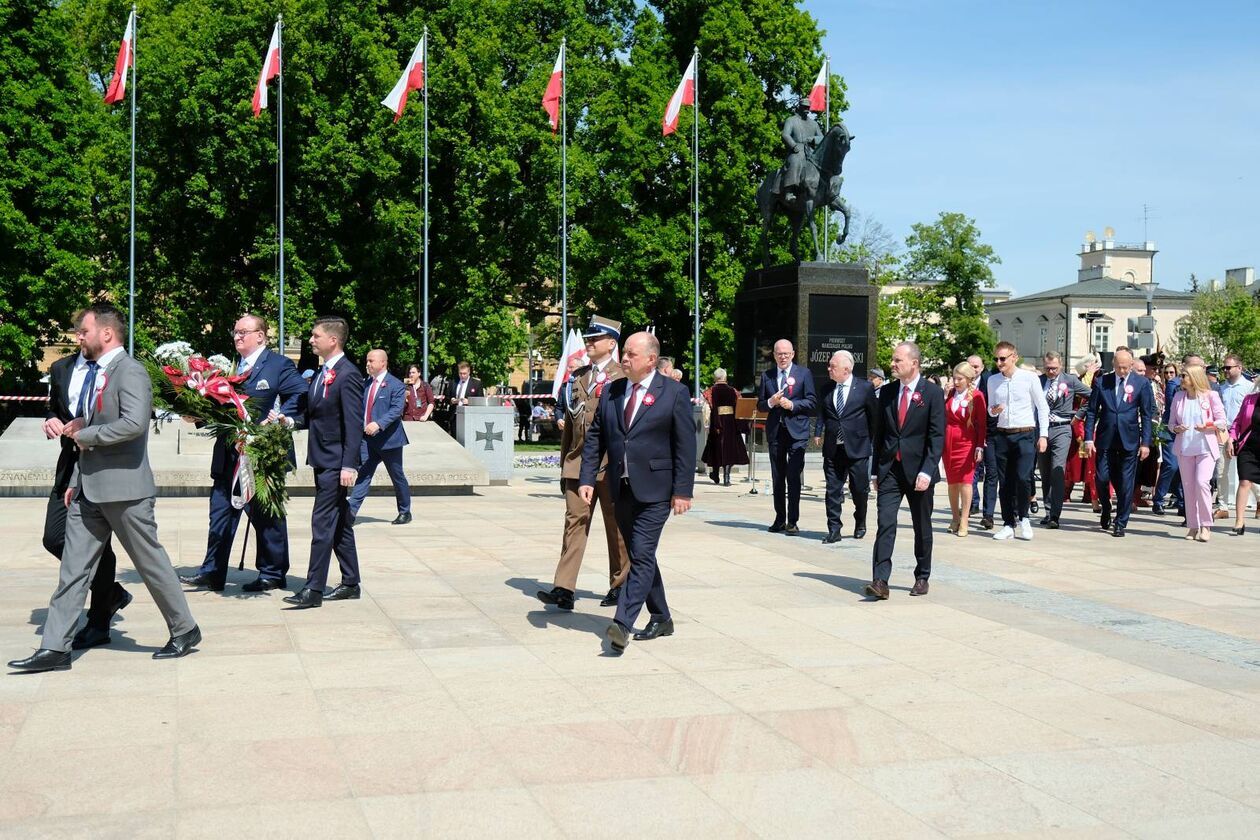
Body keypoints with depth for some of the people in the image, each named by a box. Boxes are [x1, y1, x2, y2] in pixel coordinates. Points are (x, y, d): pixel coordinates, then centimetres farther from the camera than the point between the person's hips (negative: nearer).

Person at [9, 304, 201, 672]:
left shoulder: (130, 372, -13)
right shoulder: (93, 373, 16)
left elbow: (134, 422, -28)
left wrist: (86, 433, -16)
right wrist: (76, 481, 17)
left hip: (122, 486, -9)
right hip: (89, 487, 9)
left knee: (151, 561, 3)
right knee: (73, 569, 6)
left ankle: (184, 631, 19)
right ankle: (55, 649, 8)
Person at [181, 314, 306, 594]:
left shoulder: (280, 365, -5)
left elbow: (301, 396, -14)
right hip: (229, 454, 6)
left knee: (266, 516, 5)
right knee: (221, 512, 5)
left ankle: (272, 574, 16)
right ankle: (212, 573, 11)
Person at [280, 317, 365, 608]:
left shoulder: (347, 375, -15)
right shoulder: (321, 373, 14)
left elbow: (354, 424, -19)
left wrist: (349, 465, -23)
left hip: (336, 462, -9)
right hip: (322, 461, 9)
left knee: (323, 524, -8)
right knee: (340, 524, 14)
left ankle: (314, 589, -5)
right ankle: (350, 583, 23)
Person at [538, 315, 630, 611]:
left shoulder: (624, 378, -3)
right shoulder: (577, 376, 14)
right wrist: (564, 464, 16)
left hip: (611, 464, -4)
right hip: (578, 463, 4)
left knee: (616, 526, 6)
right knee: (575, 521, -3)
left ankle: (620, 586, 20)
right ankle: (564, 589, -7)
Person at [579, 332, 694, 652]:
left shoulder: (674, 393, -4)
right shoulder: (611, 392, 10)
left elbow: (686, 445, -6)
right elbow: (595, 437, 11)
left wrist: (682, 491, -11)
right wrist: (587, 478, 0)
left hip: (654, 490, -6)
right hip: (621, 489, 6)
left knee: (642, 555, -13)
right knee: (639, 556, 13)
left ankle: (623, 623, -16)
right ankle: (661, 619, 26)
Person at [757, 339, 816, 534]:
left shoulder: (804, 373, 4)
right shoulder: (766, 376, 11)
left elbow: (811, 402, 0)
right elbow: (760, 406, 12)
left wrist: (792, 404, -14)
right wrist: (771, 402, -9)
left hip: (796, 431, -3)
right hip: (775, 431, 3)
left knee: (793, 477, -9)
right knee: (777, 478, 8)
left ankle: (792, 521, -5)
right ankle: (779, 519, 16)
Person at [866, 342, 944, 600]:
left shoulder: (933, 393, -6)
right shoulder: (887, 392, 8)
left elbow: (937, 436, -10)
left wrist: (927, 471, -18)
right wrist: (877, 470, 11)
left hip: (918, 470, -3)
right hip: (889, 469, 3)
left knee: (922, 528, 10)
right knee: (885, 523, -9)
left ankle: (922, 577, 24)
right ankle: (880, 581, -13)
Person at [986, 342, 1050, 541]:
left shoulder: (1030, 378, -3)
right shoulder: (993, 381, 8)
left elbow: (1043, 407, 1)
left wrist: (1043, 435, -4)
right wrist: (993, 411, -6)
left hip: (1025, 435, -4)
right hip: (1002, 435, 4)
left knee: (1022, 478, -16)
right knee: (1004, 482, 5)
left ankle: (1023, 518, 7)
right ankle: (1008, 524, 16)